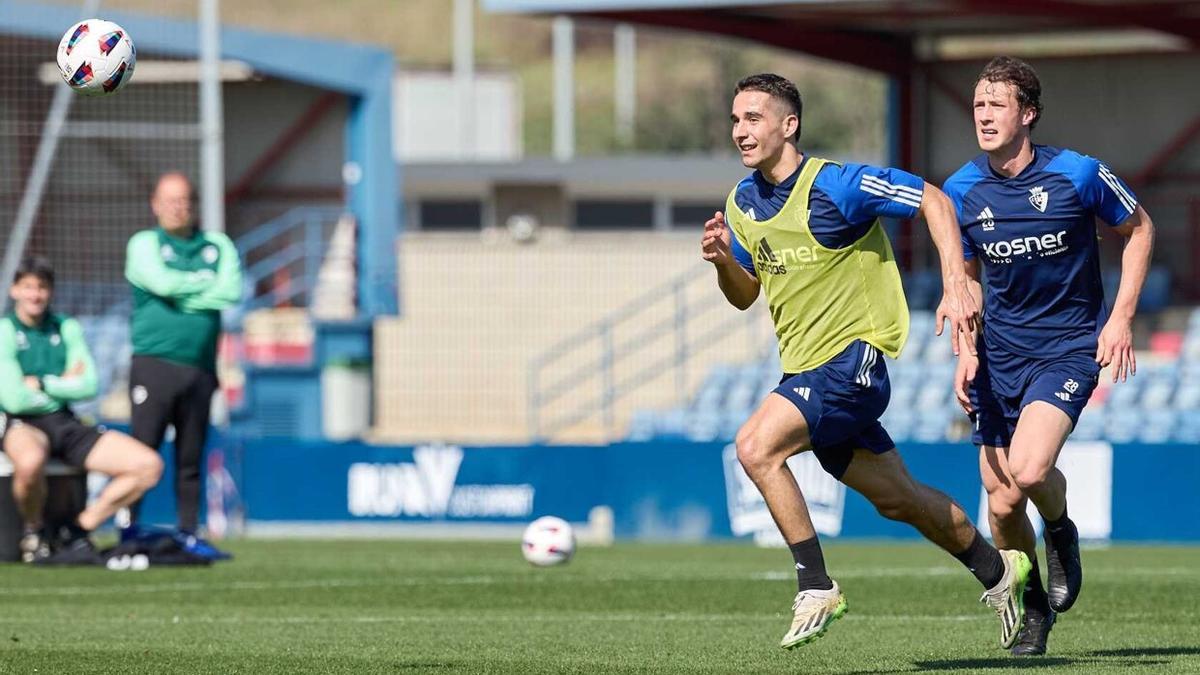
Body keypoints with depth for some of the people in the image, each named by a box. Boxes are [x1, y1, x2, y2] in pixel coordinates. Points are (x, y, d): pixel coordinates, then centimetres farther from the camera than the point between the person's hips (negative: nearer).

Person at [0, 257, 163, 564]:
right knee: (30, 462, -44)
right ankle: (34, 533, -13)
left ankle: (80, 530, -2)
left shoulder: (67, 328, 12)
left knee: (148, 466, -10)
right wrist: (64, 384, -1)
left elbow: (88, 386, 0)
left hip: (65, 423, 6)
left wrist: (40, 384, -8)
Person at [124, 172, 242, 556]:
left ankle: (188, 534, 11)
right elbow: (162, 282, -14)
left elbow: (232, 292, -3)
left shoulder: (218, 246, 14)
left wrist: (182, 295, -7)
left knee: (190, 459, 7)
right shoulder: (145, 244, 6)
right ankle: (129, 530, -5)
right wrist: (207, 281, 0)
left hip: (201, 366, 4)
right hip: (155, 363, -3)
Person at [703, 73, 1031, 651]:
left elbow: (932, 200, -11)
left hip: (853, 358, -8)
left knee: (756, 447, -25)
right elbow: (744, 295, 16)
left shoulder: (835, 186, -16)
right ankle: (996, 570, 35)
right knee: (895, 498, 16)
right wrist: (722, 260, -6)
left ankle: (816, 588, -18)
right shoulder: (742, 203, 6)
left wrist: (956, 286, -20)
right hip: (805, 366, 8)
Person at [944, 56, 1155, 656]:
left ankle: (1061, 532, 10)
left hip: (1069, 347, -4)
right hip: (1000, 352, 4)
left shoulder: (1076, 174, -13)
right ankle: (1033, 606, 25)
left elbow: (1138, 229, 3)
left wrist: (1120, 318, -5)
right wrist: (966, 351, 1)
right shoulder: (963, 192, -2)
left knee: (1029, 471, -25)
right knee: (1001, 501, 0)